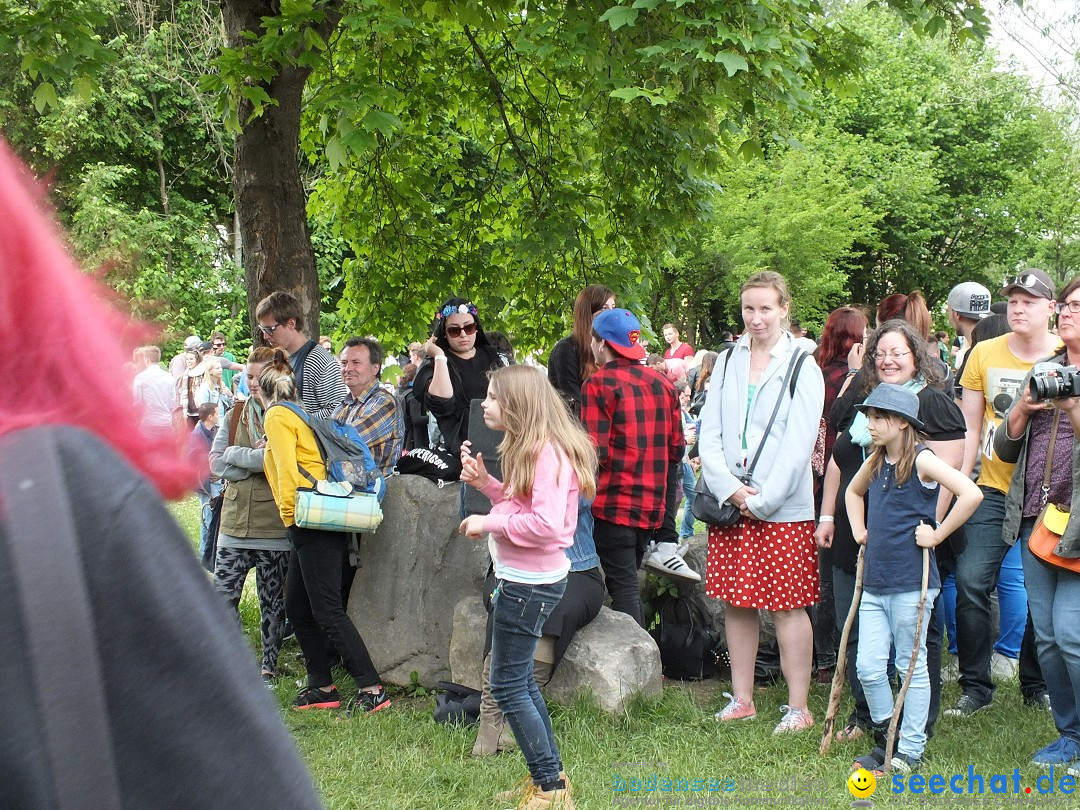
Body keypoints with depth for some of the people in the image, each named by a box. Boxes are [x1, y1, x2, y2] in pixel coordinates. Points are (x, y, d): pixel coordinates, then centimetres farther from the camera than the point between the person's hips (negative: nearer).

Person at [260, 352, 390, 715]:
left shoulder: (277, 415, -5)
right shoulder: (298, 412, 21)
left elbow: (287, 469, -14)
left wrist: (290, 515, -8)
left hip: (310, 522, -9)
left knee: (327, 610, -9)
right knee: (296, 607, 13)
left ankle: (372, 689, -11)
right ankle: (322, 687, 17)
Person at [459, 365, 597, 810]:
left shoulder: (547, 452, -21)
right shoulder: (528, 450, 11)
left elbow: (546, 524, -28)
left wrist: (488, 523, -19)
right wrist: (485, 482, 6)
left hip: (530, 584, -11)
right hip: (522, 577, 11)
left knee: (508, 684, -4)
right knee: (520, 679, 19)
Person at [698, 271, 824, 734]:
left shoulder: (801, 366, -4)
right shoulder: (728, 361, 9)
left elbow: (799, 442, -9)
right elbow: (708, 431, 5)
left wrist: (763, 500, -12)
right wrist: (728, 487, -8)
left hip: (784, 508, -4)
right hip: (730, 503, 4)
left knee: (787, 605, -1)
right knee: (736, 602, 10)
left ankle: (798, 708, 7)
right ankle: (741, 699, 21)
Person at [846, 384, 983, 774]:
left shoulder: (922, 460, -11)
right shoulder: (875, 463, 10)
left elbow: (971, 494, -24)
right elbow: (853, 492, 33)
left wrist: (937, 535, -17)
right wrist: (859, 529, 18)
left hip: (911, 583, -6)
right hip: (874, 582, 6)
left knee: (911, 666, 4)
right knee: (868, 667, 5)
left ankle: (910, 751, 14)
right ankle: (885, 739, 22)